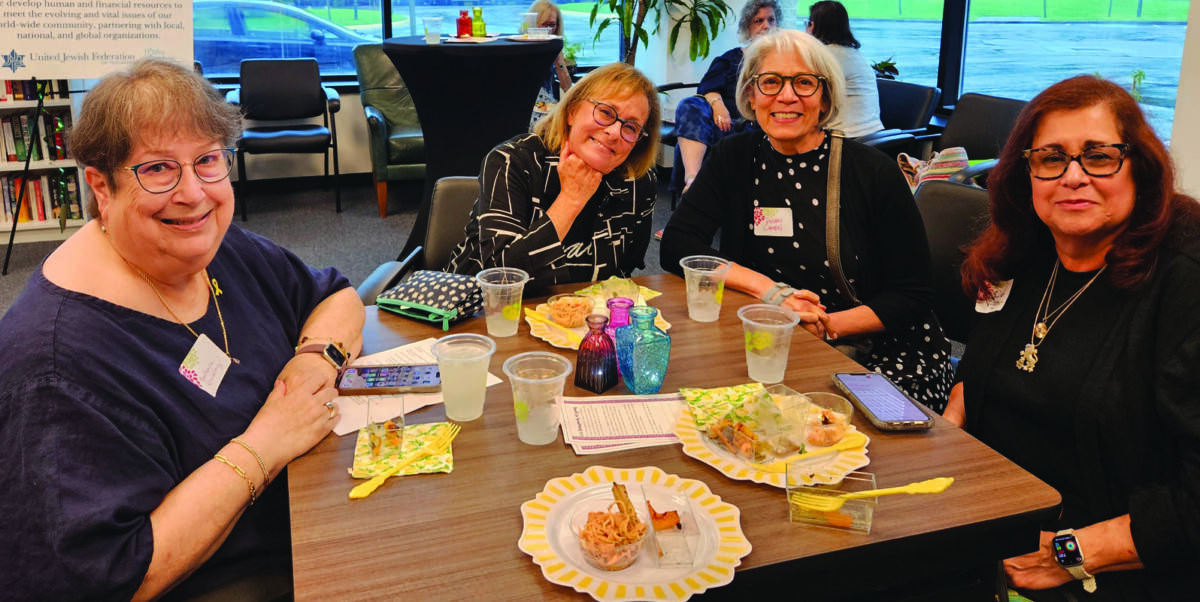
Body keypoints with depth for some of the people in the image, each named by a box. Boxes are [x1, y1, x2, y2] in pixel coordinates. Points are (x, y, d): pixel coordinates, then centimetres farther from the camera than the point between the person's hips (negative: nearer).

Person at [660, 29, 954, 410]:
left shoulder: (875, 173, -7)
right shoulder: (734, 159, 2)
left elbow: (913, 296, -4)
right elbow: (676, 246, -7)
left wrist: (825, 326, -18)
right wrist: (768, 290, -18)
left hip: (883, 355, -1)